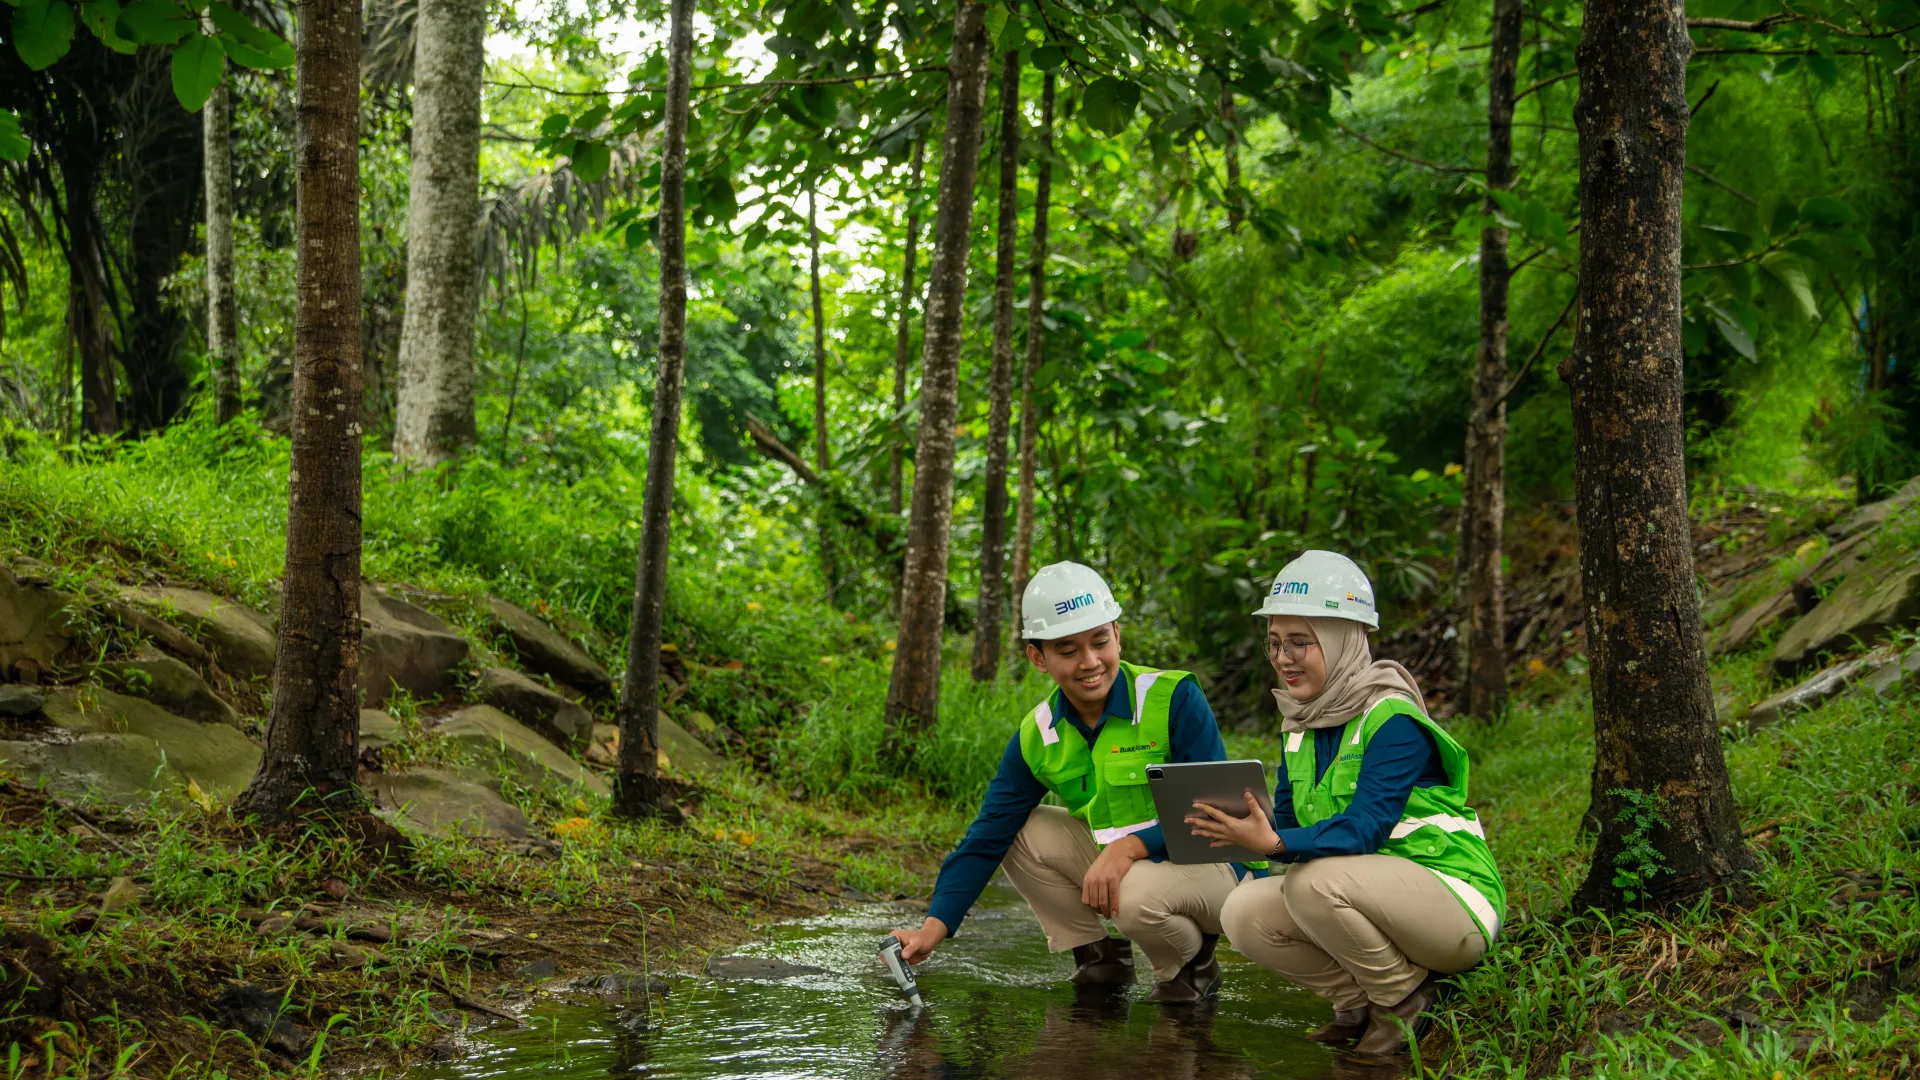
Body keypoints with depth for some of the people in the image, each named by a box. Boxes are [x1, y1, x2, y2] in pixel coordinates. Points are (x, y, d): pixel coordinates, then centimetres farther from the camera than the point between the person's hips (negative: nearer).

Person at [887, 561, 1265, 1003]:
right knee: (1020, 833, -7)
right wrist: (933, 928, -14)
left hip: (1211, 865, -6)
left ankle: (1191, 964, -2)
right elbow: (987, 839, -4)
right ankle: (1097, 952, 7)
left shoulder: (1175, 698, -19)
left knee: (1138, 894, -36)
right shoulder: (1036, 736, -4)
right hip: (1115, 858, 6)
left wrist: (1129, 847, -33)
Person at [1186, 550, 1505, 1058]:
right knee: (1244, 913, -14)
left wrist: (1276, 844, -44)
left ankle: (1407, 1001, -9)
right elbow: (1284, 823, 6)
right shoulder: (1300, 726, 7)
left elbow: (1364, 829, -29)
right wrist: (1242, 833, -16)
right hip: (1368, 895, 8)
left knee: (1316, 881, -33)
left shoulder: (1393, 721, -18)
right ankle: (1362, 1002, 4)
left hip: (1455, 903, -7)